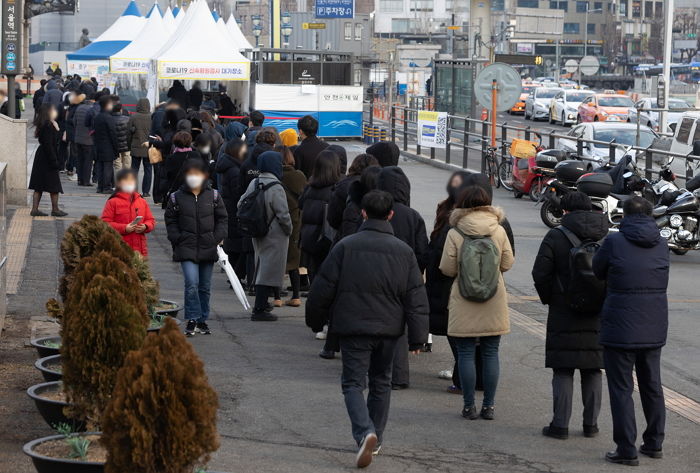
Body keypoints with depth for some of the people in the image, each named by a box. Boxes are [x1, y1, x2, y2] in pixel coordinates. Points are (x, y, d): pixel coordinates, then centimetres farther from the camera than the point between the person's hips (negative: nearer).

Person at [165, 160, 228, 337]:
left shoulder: (213, 196, 4)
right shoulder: (176, 197, 1)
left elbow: (222, 218, 9)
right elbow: (170, 221, 7)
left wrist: (218, 237, -2)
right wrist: (177, 239, -4)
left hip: (208, 248, 3)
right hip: (187, 248, -2)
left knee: (205, 286, 10)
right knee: (192, 284, -16)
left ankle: (202, 320, 22)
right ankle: (192, 320, -8)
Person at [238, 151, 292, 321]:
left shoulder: (254, 183, 3)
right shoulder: (275, 188, -21)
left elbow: (241, 204, 10)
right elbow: (283, 214, -20)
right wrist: (289, 229, -3)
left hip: (258, 235, 8)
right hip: (275, 236, -8)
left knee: (261, 269, 21)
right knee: (269, 271, -3)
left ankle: (260, 304, 32)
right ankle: (259, 310, -5)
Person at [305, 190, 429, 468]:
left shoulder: (346, 246, -6)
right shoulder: (404, 251, 1)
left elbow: (323, 288, -4)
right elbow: (416, 298, 0)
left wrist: (315, 320, 12)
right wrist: (417, 338, 4)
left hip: (353, 326, -3)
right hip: (388, 329, 3)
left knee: (353, 382, 0)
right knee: (381, 383, 18)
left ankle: (365, 432, -23)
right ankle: (376, 439, 26)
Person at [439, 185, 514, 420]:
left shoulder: (454, 233, -8)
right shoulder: (499, 231, -2)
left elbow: (447, 269, -6)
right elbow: (507, 264, 3)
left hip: (464, 304, -2)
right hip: (494, 304, 2)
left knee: (466, 354, 5)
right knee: (491, 353, 9)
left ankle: (469, 406, 6)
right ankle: (489, 405, 10)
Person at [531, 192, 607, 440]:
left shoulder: (556, 236, -7)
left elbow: (540, 273, -10)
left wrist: (549, 299, 5)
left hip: (564, 315, -3)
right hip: (598, 317, 3)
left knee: (562, 371, 2)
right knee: (593, 370, 11)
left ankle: (560, 424, 2)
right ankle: (591, 424, 15)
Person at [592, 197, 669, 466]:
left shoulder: (615, 242, -12)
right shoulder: (661, 245, 2)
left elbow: (598, 271, 2)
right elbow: (659, 279, 9)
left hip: (620, 328, -5)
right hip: (654, 330, 5)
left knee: (621, 389, 2)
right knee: (652, 386, 18)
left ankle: (627, 450, 2)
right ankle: (654, 444, 26)